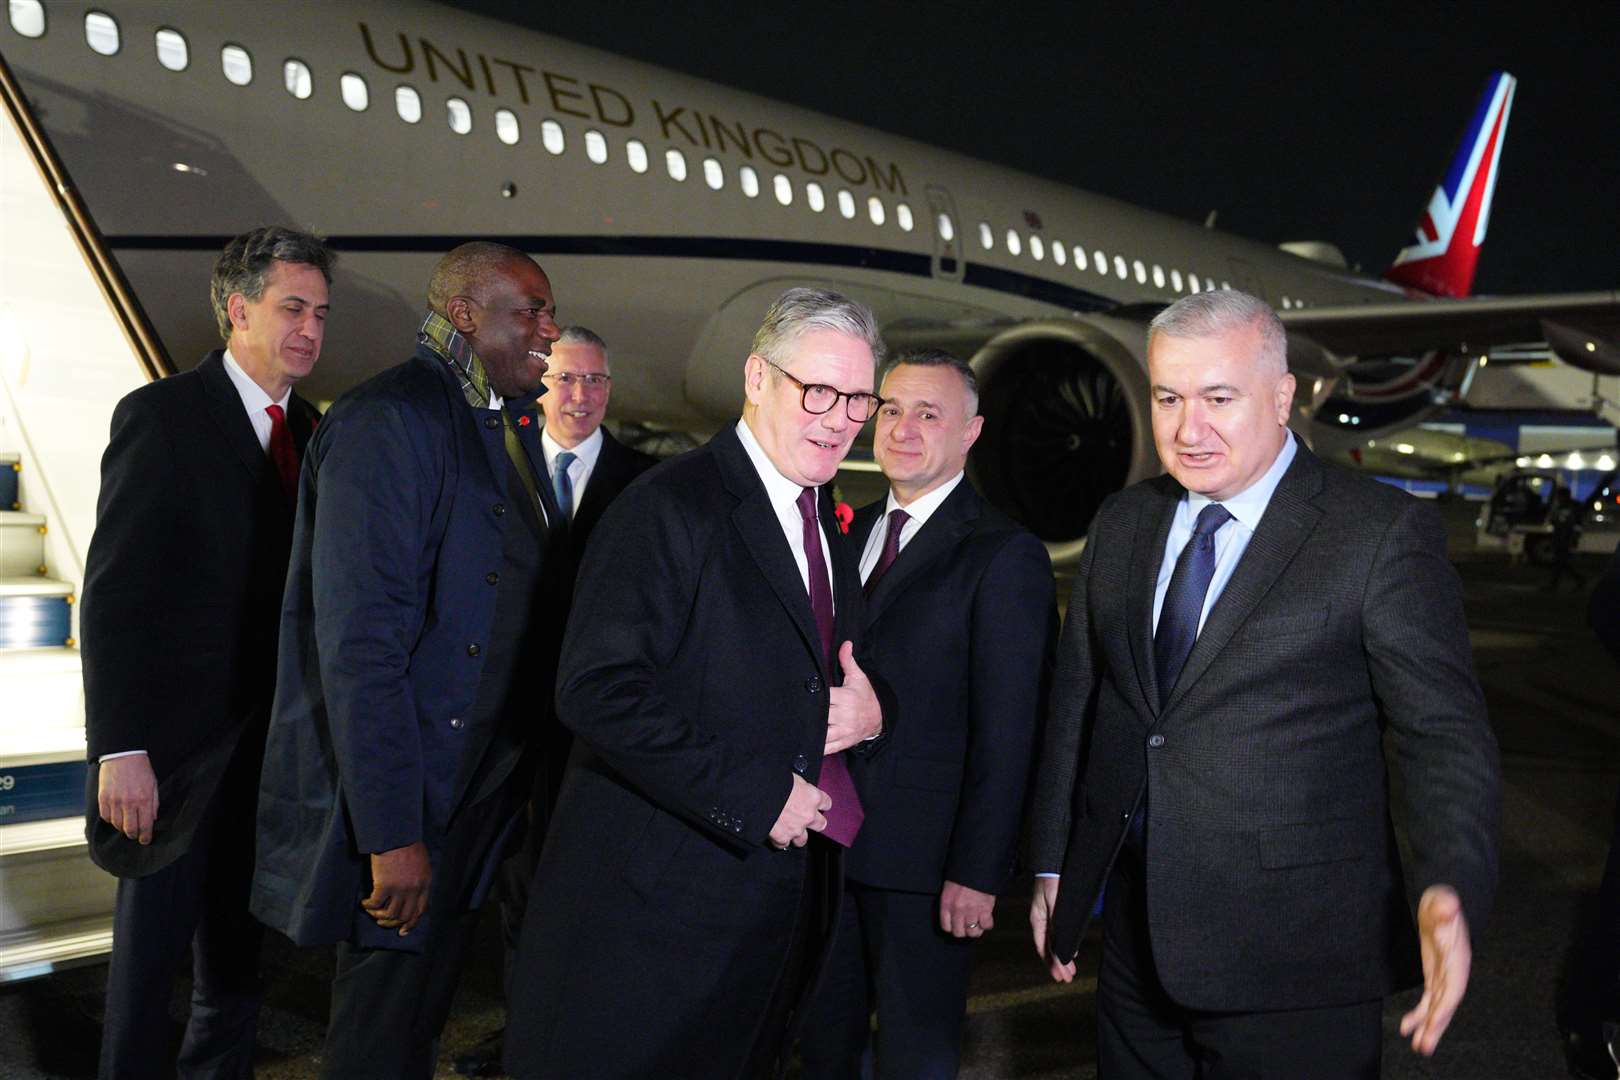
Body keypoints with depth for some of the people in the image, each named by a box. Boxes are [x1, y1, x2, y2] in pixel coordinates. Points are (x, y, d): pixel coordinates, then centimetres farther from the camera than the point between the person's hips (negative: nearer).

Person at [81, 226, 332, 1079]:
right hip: (179, 744, -5)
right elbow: (112, 594, -13)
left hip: (272, 744, 6)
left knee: (238, 958, 17)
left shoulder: (309, 431, 8)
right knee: (150, 954, 7)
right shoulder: (161, 416, -9)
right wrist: (120, 751, -18)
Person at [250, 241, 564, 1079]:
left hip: (478, 787, 9)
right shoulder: (390, 419, -17)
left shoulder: (510, 424, 11)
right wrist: (392, 833, -25)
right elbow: (357, 641, -23)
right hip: (405, 792, -8)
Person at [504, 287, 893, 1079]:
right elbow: (598, 690, -24)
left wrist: (871, 713, -2)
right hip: (658, 900, -8)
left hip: (780, 905, 8)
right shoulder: (670, 507, -14)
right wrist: (754, 797, -22)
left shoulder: (828, 528, 13)